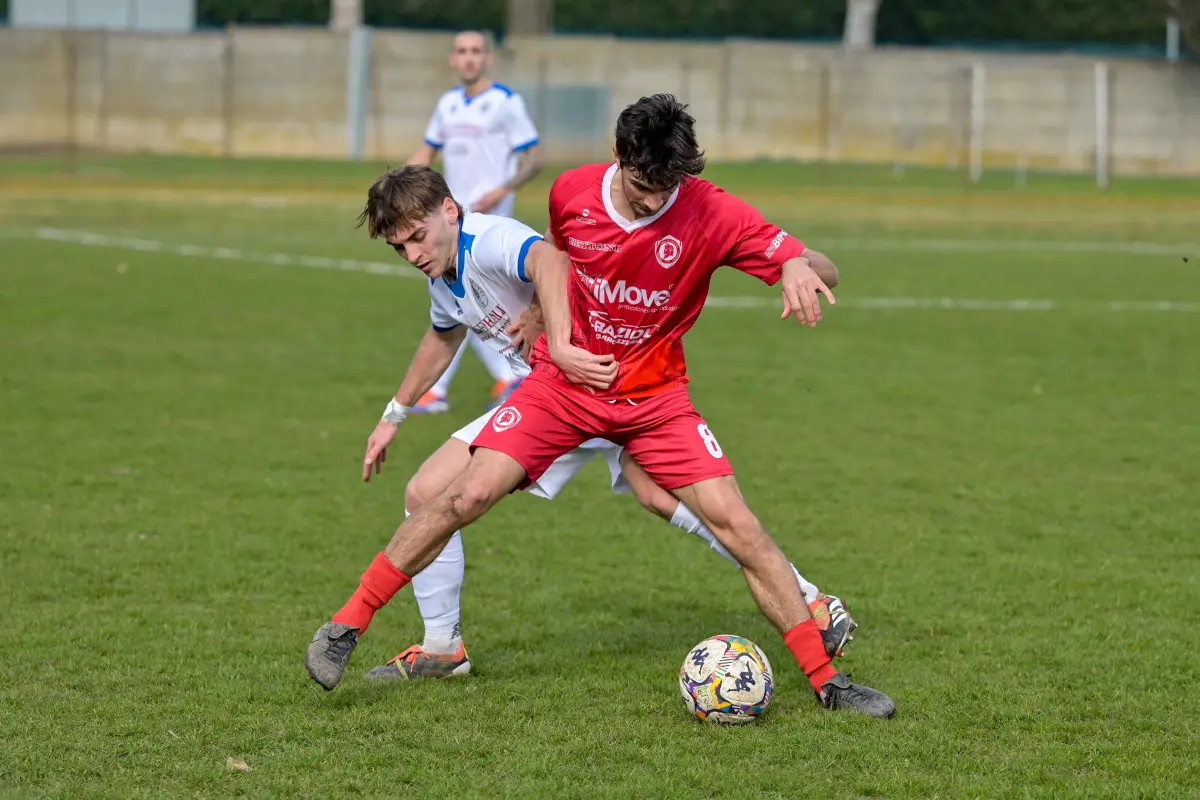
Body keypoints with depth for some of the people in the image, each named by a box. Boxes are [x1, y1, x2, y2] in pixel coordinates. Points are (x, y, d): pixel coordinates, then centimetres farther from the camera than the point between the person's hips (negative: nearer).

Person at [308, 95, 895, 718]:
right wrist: (554, 335, 1)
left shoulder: (710, 212, -18)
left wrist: (798, 269, -40)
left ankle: (824, 678, 0)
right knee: (467, 495, -15)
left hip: (655, 397, 0)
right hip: (565, 380, 0)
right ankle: (347, 625, -3)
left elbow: (808, 264, -16)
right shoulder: (571, 193, -11)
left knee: (734, 521, -10)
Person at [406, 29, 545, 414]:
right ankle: (508, 377, 19)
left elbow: (534, 158, -8)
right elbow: (426, 151, 21)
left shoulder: (506, 102, -8)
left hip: (487, 214, -8)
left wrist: (503, 190, -23)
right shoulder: (448, 103, 12)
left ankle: (436, 391, -7)